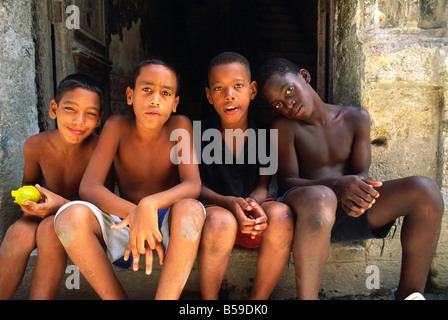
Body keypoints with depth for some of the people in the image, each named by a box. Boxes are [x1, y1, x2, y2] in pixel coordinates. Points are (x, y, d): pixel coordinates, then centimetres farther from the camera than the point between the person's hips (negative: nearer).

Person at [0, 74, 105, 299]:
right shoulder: (35, 146, -11)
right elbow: (29, 182, 10)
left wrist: (64, 205, -32)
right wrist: (27, 198, -12)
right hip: (46, 215, 3)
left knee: (50, 228, -32)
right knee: (18, 232, -27)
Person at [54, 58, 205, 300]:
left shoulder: (179, 126, -8)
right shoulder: (117, 126, -7)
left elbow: (193, 185, -18)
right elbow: (88, 187, -15)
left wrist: (151, 204, -39)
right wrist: (133, 213, -33)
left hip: (168, 226, -1)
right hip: (124, 222, 2)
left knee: (190, 209, -35)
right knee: (70, 215, -27)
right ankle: (118, 298, -13)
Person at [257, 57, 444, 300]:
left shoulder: (356, 119, 11)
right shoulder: (284, 126, 0)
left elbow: (361, 173, 6)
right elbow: (286, 182, -9)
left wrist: (354, 190, -21)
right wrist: (337, 185, -27)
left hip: (351, 213, 4)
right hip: (310, 215, -4)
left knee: (425, 190, -17)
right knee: (320, 198, -41)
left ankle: (409, 292, -5)